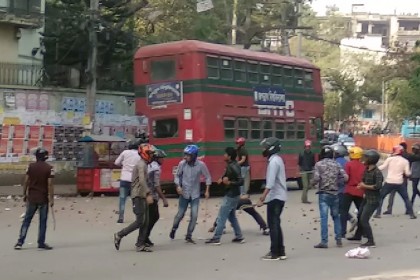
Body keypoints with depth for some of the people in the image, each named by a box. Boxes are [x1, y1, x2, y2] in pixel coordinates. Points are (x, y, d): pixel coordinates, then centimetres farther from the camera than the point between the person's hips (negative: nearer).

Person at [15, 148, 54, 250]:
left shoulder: (31, 166, 0)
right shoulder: (49, 168, -8)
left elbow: (26, 182, 0)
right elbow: (50, 184, -12)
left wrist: (24, 194, 11)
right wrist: (51, 198, -9)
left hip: (31, 198, 3)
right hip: (43, 199, -2)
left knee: (27, 220, 10)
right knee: (43, 221, 6)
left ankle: (20, 242, 7)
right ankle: (41, 243, 8)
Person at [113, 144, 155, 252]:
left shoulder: (144, 165, 20)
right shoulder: (141, 165, -12)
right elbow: (142, 181, -25)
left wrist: (148, 194, 22)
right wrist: (148, 194, -31)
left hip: (142, 197, 10)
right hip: (139, 196, -10)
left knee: (145, 222, 6)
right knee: (140, 221, -10)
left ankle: (140, 245, 7)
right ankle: (119, 235, -1)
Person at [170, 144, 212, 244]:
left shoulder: (201, 165, -14)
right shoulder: (182, 163, -12)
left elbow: (207, 177, -3)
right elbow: (177, 175, 2)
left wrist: (207, 190, -7)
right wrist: (178, 186, -14)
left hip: (195, 195, 0)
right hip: (184, 194, 0)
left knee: (194, 215, -6)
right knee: (180, 214, 7)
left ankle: (189, 236, 8)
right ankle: (174, 229, 36)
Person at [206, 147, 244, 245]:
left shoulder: (233, 167, -21)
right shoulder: (230, 165, 8)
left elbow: (241, 181, -25)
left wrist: (229, 182, -34)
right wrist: (222, 179, 2)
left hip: (231, 195, -10)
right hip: (231, 194, 10)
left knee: (221, 217, -5)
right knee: (232, 216, 17)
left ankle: (216, 238, -1)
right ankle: (239, 237, 20)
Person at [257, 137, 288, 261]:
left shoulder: (273, 161, -16)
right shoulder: (277, 159, 14)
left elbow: (270, 183, -24)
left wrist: (263, 198, -26)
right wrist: (264, 196, 21)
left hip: (275, 197, -10)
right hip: (279, 196, 10)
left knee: (273, 224, -3)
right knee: (276, 224, 14)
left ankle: (274, 253, 0)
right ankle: (280, 252, 17)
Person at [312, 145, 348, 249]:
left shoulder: (319, 164, -5)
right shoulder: (336, 164, 5)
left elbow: (316, 178, -16)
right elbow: (345, 177, -2)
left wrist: (313, 184, 5)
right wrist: (336, 182, 13)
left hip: (324, 193, -3)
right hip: (335, 193, 3)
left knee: (324, 217, -5)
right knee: (336, 216, 14)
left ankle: (324, 241, -7)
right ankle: (338, 240, 15)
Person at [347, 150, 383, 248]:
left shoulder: (377, 172, -19)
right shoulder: (367, 170, 7)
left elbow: (378, 186, -26)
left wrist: (365, 186, -17)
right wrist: (361, 185, -2)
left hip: (373, 199, -9)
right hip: (367, 197, 9)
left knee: (364, 219, -10)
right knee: (360, 217, 21)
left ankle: (371, 241, -4)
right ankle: (358, 236, 39)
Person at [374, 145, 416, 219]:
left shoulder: (390, 159, -1)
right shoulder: (405, 161, 3)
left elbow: (382, 168, -2)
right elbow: (408, 173, -1)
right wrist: (409, 172, 22)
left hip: (389, 182, -1)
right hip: (399, 183, 1)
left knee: (381, 197, 14)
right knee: (406, 198, 17)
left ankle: (378, 213, 6)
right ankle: (411, 214, 13)